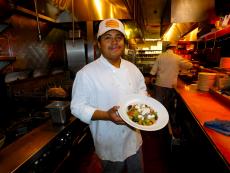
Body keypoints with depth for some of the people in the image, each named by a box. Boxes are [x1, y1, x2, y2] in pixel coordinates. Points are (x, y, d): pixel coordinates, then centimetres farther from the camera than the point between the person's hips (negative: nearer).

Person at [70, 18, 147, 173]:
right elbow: (78, 107, -18)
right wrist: (106, 115, -31)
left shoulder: (132, 68, 0)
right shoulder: (86, 73, -20)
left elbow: (141, 90, 12)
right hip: (110, 146, -5)